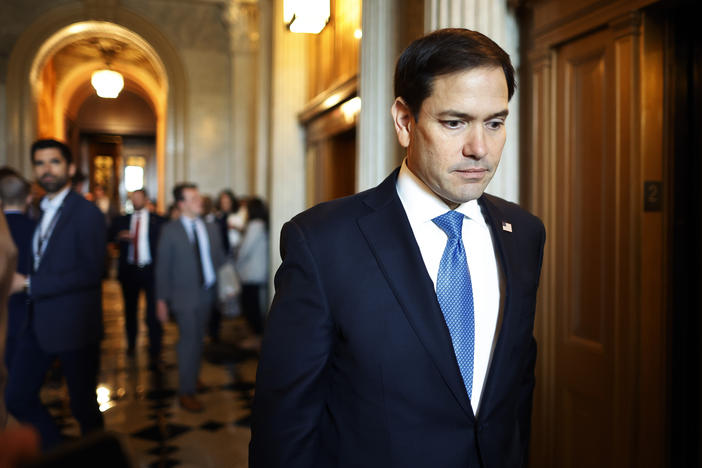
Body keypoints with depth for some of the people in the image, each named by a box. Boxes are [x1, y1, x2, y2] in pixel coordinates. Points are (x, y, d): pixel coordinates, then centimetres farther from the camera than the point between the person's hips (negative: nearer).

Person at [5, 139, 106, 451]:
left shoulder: (86, 213, -13)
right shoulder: (41, 212, 12)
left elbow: (90, 272, -20)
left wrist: (29, 284, -19)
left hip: (74, 323, -7)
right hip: (38, 322, 7)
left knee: (83, 404, 7)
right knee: (17, 397, 9)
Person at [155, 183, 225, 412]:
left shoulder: (211, 228, 9)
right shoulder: (170, 231, -4)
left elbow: (220, 259, 13)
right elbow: (163, 267, -3)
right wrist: (162, 299, -5)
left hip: (208, 293, 4)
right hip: (185, 295, -4)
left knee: (197, 339, 15)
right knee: (190, 340, -7)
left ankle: (192, 376, 36)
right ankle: (186, 391, 5)